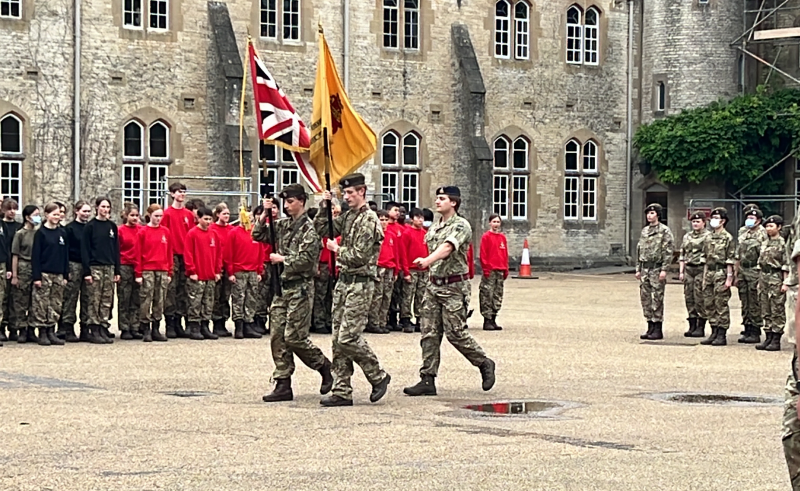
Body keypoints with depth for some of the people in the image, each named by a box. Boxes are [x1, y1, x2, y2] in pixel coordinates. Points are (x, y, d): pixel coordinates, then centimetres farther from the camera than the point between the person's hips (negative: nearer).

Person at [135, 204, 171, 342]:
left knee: (160, 301, 5)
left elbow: (169, 253, 12)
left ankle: (155, 329, 12)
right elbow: (138, 253, -2)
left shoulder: (166, 232, 9)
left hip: (162, 271, 4)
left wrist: (169, 272, 7)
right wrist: (138, 273, -6)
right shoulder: (143, 232, -1)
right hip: (147, 271, -4)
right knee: (146, 300, -3)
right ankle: (145, 330, 1)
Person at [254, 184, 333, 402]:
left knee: (294, 337, -9)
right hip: (282, 286, 8)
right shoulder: (283, 225, 13)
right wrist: (264, 214, 3)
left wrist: (282, 259, -8)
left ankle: (324, 366, 14)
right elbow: (259, 235, 15)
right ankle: (283, 385, 6)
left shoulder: (308, 228, -10)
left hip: (300, 288, -8)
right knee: (277, 336, 3)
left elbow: (305, 260, -18)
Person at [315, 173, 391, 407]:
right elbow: (322, 229, 15)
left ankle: (379, 376, 7)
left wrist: (337, 249, -4)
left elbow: (359, 256, -18)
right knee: (338, 339, 6)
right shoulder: (348, 216, 14)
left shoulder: (369, 220, -13)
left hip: (360, 284, -9)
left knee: (348, 338, -12)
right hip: (343, 281, 9)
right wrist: (325, 206, 5)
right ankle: (342, 392, 9)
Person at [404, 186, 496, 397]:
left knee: (455, 333, -7)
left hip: (455, 287, -7)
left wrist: (428, 260, -42)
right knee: (429, 334, 2)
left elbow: (447, 248, -27)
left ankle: (485, 364, 15)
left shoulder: (461, 226, -10)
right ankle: (427, 380, 3)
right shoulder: (434, 228, 14)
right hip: (434, 285, 7)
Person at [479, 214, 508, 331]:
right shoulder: (486, 236, -2)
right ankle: (487, 321, -4)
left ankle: (493, 320, 12)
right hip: (490, 271, -6)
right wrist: (486, 268, -12)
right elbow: (483, 254, -6)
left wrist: (506, 269, 13)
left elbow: (505, 254, 17)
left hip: (500, 270, 6)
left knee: (498, 296, 7)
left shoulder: (502, 237, 14)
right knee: (487, 296, -6)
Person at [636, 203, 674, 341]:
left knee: (657, 299, -5)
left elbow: (668, 251, -10)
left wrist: (664, 270, -17)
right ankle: (650, 328, 14)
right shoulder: (644, 231, 15)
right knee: (645, 298, 7)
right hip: (645, 268, 7)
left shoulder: (665, 231, -5)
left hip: (657, 268, -7)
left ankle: (658, 330, -1)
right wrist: (638, 269, 14)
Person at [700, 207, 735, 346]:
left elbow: (730, 260, -10)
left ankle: (722, 335, 0)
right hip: (710, 273, 7)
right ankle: (714, 333, 16)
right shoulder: (709, 238, 14)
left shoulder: (727, 238, -6)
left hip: (721, 273, -7)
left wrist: (729, 278, -14)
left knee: (721, 305, -4)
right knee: (710, 305, 8)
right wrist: (705, 276, 16)